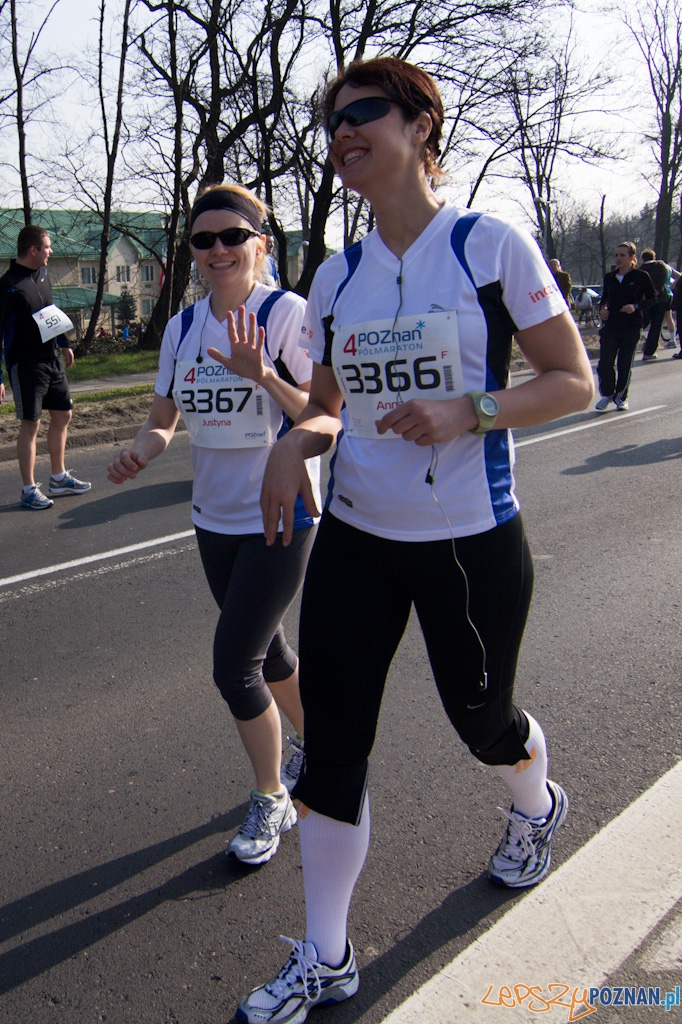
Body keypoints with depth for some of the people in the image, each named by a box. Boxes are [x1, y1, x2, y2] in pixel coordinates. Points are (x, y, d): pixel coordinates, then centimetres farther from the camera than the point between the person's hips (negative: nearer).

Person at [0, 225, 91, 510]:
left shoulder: (42, 274, 8)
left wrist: (64, 345, 28)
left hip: (52, 359, 8)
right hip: (26, 364, -8)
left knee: (63, 415, 13)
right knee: (30, 424, -3)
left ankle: (59, 478, 27)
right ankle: (29, 489, 7)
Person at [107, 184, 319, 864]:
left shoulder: (287, 313, -12)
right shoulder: (182, 328, 5)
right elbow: (163, 419, 10)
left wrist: (260, 375, -29)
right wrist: (140, 452, -12)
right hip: (214, 519, 6)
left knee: (234, 666, -6)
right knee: (264, 651, 21)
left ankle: (270, 801, 18)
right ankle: (308, 741, 48)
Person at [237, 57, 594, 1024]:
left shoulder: (492, 243, -8)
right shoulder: (337, 275, 6)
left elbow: (573, 381, -7)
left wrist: (466, 414, -23)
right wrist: (296, 439, -8)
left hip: (472, 542, -4)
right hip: (354, 539, 4)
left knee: (478, 713, 17)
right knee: (332, 739, 3)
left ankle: (538, 802, 55)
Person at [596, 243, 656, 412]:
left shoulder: (641, 277, -3)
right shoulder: (609, 277, 8)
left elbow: (652, 298, -1)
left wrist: (636, 306, -18)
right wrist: (602, 308, -2)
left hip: (631, 328, -2)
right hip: (610, 326, 3)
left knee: (625, 365, 4)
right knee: (605, 362, -9)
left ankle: (621, 397, 21)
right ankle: (607, 394, 10)